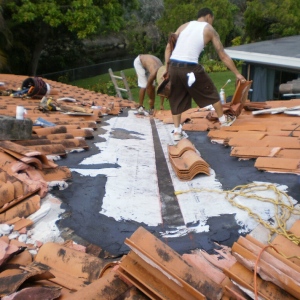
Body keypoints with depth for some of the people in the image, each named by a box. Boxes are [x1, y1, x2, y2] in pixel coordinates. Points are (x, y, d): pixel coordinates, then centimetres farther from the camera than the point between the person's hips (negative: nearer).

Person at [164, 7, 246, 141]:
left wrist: (167, 68, 15)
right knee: (211, 92, 16)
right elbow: (223, 56, 11)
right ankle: (224, 120, 32)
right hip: (190, 67, -4)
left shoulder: (184, 26, 20)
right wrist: (237, 74, 18)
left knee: (177, 100, 17)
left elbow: (169, 47, 11)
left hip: (174, 66, 4)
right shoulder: (209, 30, 11)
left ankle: (177, 131, 18)